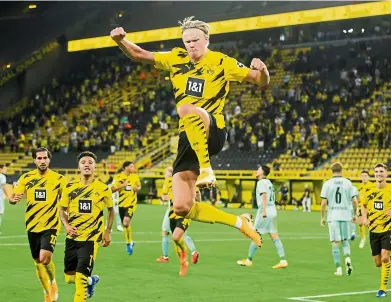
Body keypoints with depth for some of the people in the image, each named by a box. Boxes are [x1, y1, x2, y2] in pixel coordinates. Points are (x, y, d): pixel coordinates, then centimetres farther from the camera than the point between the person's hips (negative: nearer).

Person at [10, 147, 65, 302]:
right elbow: (13, 197, 3)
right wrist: (13, 199, -21)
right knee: (38, 262, 10)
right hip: (32, 226, 3)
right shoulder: (26, 178, 1)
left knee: (45, 259, -20)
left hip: (50, 226, -3)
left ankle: (53, 284, 9)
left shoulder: (58, 179, -4)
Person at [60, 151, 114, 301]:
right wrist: (66, 225, -8)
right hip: (72, 237, 3)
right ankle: (91, 280, 41)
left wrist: (107, 231, 2)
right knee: (69, 277, 10)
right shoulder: (70, 187, 0)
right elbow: (62, 209, 10)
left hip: (91, 238, -3)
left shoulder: (103, 189, -4)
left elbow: (111, 210, 10)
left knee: (81, 277, -12)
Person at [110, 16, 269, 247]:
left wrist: (262, 71, -22)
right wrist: (121, 40, -5)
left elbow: (262, 82, 1)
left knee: (187, 109, -40)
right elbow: (139, 55, 14)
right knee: (182, 208, -4)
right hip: (188, 137, 6)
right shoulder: (177, 59, 11)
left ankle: (206, 168, -31)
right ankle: (239, 222, 12)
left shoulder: (222, 62, -1)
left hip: (213, 132, -5)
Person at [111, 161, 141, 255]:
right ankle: (130, 242, 33)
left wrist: (137, 188, -5)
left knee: (126, 221, -22)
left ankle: (129, 242, -6)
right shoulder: (118, 177, -4)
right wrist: (121, 186, -22)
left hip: (132, 203, -2)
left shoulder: (135, 176, 1)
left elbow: (139, 186, 18)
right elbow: (112, 189, -7)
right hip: (122, 204, 2)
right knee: (125, 224, 11)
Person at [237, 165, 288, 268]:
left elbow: (264, 196, -21)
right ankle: (283, 260, -4)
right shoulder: (269, 182, 18)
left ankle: (249, 260, 8)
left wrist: (264, 211, -28)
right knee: (274, 236, 4)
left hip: (265, 212, -8)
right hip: (273, 211, 8)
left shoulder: (261, 182, -8)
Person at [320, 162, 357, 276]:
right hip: (345, 215, 1)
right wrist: (355, 214, 15)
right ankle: (348, 258, -8)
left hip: (332, 216, -1)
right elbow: (354, 201, 2)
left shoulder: (327, 184, -2)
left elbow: (324, 203, -5)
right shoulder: (348, 183, 2)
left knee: (335, 242, 3)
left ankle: (338, 268, 1)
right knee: (345, 240, 17)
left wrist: (322, 218, 4)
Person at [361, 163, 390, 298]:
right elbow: (363, 205, 20)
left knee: (385, 257, -19)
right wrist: (365, 218, 3)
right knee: (378, 263, 7)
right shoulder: (369, 191, 3)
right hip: (373, 230, 4)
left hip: (388, 229, -4)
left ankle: (383, 288, -8)